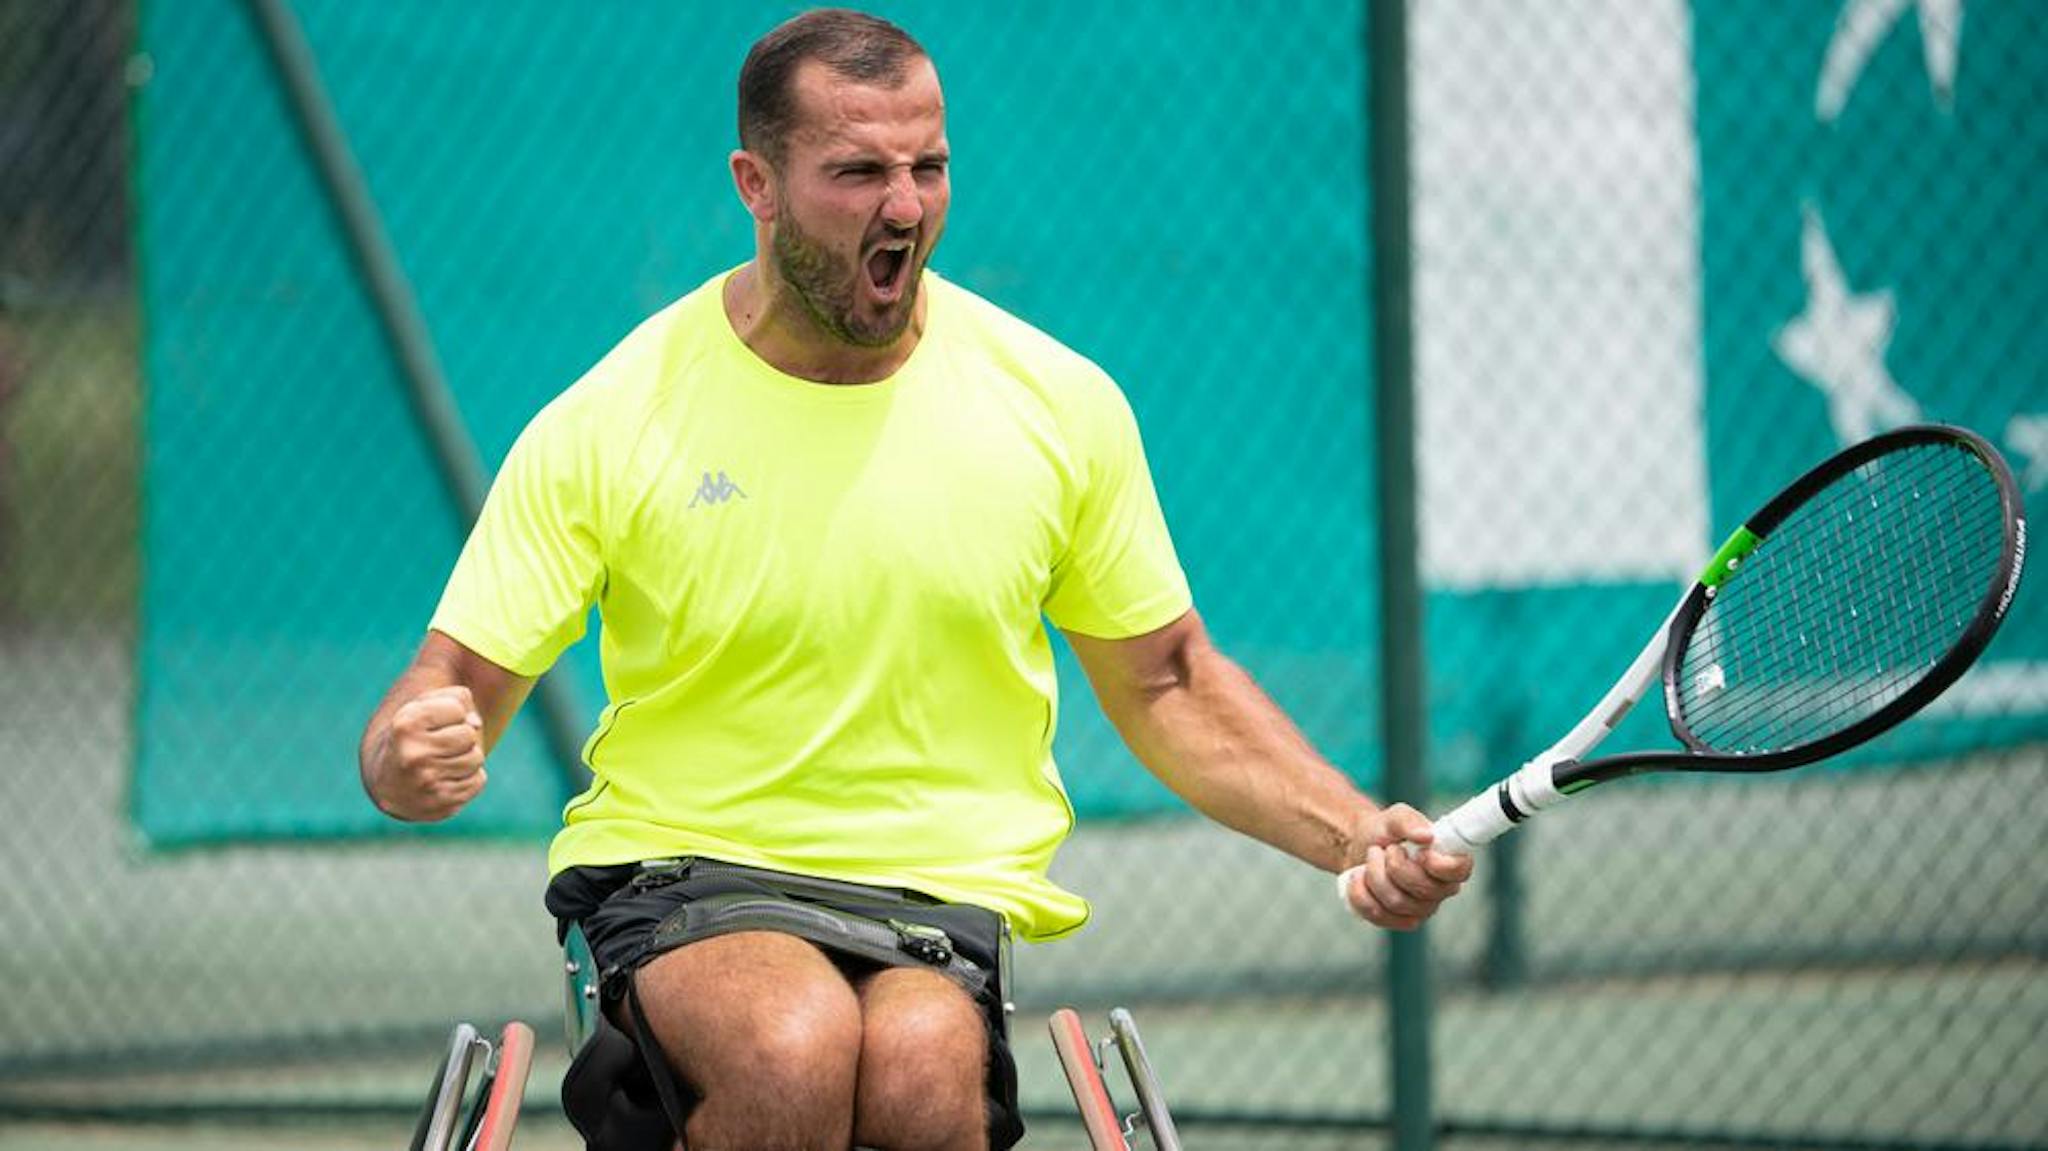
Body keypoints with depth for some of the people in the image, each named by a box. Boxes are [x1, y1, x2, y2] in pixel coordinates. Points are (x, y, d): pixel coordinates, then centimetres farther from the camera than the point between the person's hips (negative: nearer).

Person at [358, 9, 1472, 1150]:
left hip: (951, 891, 1)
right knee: (798, 1046, -36)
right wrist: (411, 758, -26)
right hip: (684, 872, -1)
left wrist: (1356, 835, 1)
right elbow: (458, 687, -1)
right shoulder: (607, 425, -4)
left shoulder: (1061, 404, 4)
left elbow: (1165, 683, 15)